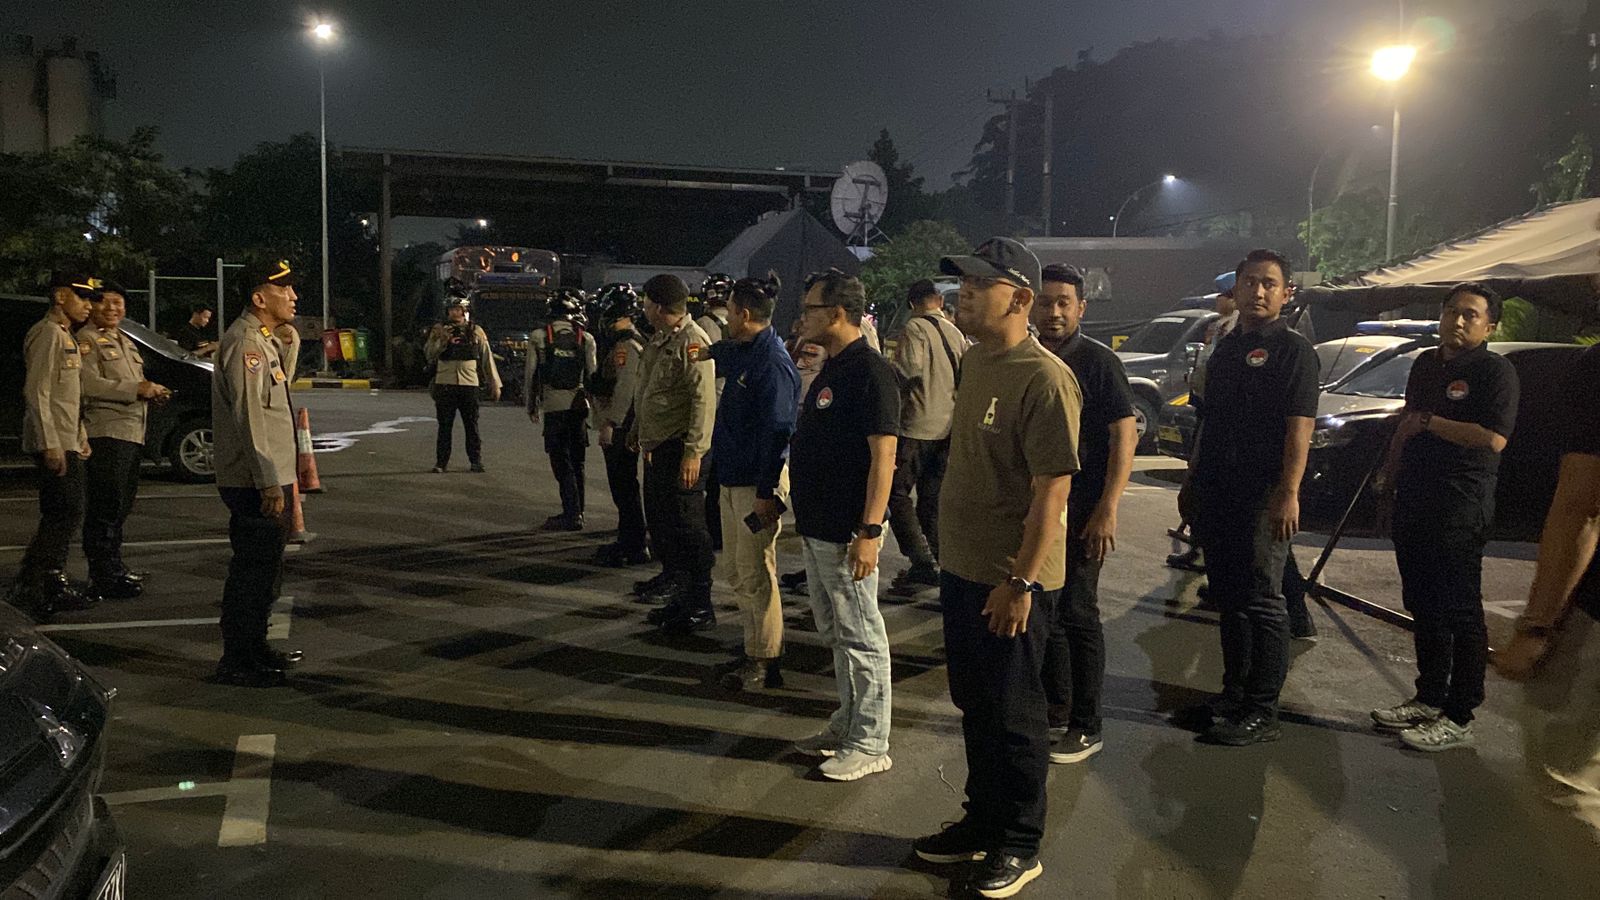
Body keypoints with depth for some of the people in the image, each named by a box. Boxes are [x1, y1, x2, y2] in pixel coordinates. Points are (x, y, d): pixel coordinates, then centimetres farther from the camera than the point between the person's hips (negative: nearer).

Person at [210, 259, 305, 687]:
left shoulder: (266, 338, 16)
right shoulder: (244, 340, -16)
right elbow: (249, 416, -22)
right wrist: (269, 483, -23)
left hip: (270, 477, 11)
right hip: (256, 482, -11)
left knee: (265, 566, 19)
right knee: (253, 569, -4)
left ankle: (255, 649, 31)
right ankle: (236, 662, 5)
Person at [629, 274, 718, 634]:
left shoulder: (692, 342, -16)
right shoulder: (659, 340, 14)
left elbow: (704, 401, -22)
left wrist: (693, 452, -26)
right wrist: (637, 428, 29)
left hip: (680, 451, -10)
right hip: (656, 448, 10)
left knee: (688, 527, -3)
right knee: (659, 523, 16)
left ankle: (700, 607, 8)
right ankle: (680, 599, 28)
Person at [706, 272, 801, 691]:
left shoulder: (772, 362, -19)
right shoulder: (742, 353, 9)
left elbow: (776, 432, -23)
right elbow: (720, 353, 37)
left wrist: (766, 492, -24)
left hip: (758, 484, -10)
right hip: (733, 479, 10)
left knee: (755, 575, -2)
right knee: (735, 571, 16)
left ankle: (765, 661, 10)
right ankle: (753, 649, 29)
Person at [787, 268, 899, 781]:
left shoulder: (869, 371, -17)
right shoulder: (831, 369, 13)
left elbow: (883, 456, -21)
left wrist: (870, 531, -24)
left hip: (847, 533, -10)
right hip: (818, 527, 10)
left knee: (861, 639, 1)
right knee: (835, 636, 19)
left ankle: (870, 744, 12)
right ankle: (847, 724, 32)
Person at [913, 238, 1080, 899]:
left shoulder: (1044, 380, -20)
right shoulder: (974, 361, 8)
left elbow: (1053, 489, -22)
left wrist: (1020, 580, -22)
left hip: (1011, 579, -8)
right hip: (963, 566, 9)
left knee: (1011, 714, 6)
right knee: (974, 703, 19)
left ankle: (1019, 846, 25)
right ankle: (982, 823, 37)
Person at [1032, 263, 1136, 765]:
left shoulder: (1097, 362, -9)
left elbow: (1124, 438, -12)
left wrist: (1107, 511, -19)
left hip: (1080, 512, -6)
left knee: (1077, 615, 0)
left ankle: (1086, 728, 11)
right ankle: (1056, 713, 28)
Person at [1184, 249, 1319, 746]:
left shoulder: (1293, 349, -5)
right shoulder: (1226, 347, 17)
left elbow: (1299, 426, -13)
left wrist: (1288, 492, -20)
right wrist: (1196, 479, 18)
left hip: (1263, 496, -8)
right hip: (1219, 494, 8)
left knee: (1261, 602, -3)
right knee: (1228, 597, 14)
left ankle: (1262, 712, 5)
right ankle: (1234, 695, 25)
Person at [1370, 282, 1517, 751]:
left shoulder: (1496, 371, -10)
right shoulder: (1426, 363, 14)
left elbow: (1494, 438, -22)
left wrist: (1430, 422, -14)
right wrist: (1389, 472, 21)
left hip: (1461, 509, -8)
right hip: (1414, 501, 8)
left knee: (1460, 611, -2)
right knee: (1423, 605, 15)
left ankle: (1458, 718, 5)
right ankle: (1430, 698, 27)